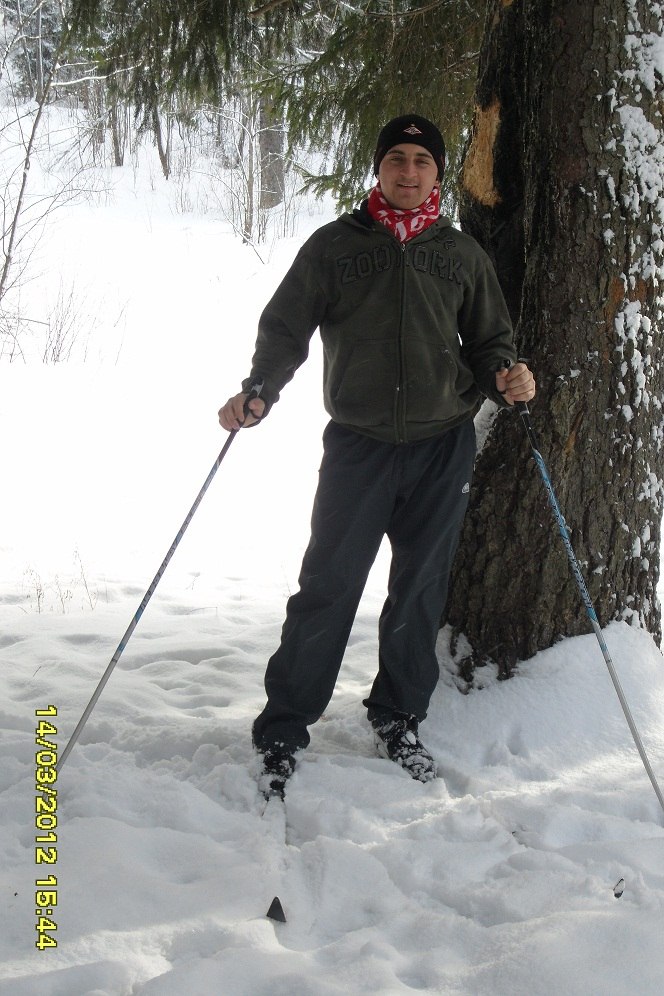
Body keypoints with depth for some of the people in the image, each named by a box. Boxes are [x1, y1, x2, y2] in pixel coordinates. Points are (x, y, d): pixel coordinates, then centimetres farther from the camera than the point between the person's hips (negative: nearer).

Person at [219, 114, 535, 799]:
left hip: (444, 447, 2)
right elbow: (286, 327, 3)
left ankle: (397, 719, 26)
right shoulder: (335, 245, 5)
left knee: (420, 590, 9)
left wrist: (506, 376, -7)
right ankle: (282, 731, 6)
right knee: (327, 587, -5)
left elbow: (489, 339, 16)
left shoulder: (462, 254, 11)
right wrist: (258, 390, -15)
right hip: (358, 443, -2)